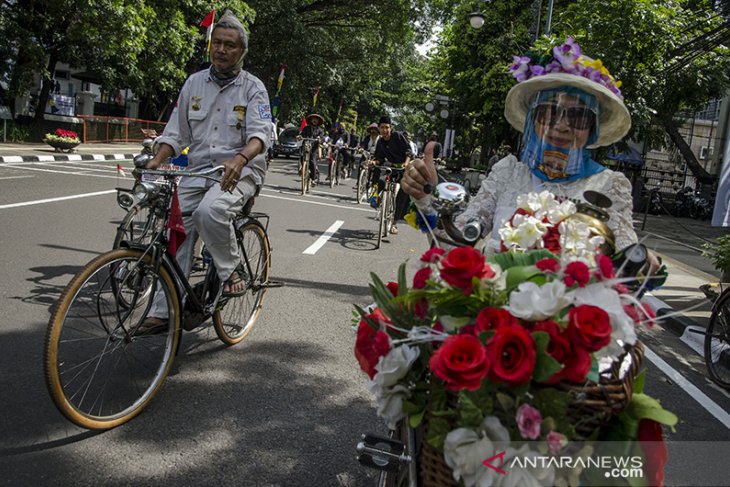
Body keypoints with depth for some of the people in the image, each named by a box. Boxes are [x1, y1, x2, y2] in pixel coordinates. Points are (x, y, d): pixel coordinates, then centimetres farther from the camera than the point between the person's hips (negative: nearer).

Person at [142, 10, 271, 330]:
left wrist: (240, 158, -36)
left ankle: (232, 270, -9)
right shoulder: (194, 83, 11)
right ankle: (163, 312, 1)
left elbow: (261, 133, -15)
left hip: (239, 171, -4)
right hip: (198, 170, 4)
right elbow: (176, 132, 10)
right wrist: (156, 160, -8)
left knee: (210, 211, -34)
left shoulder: (252, 88, 0)